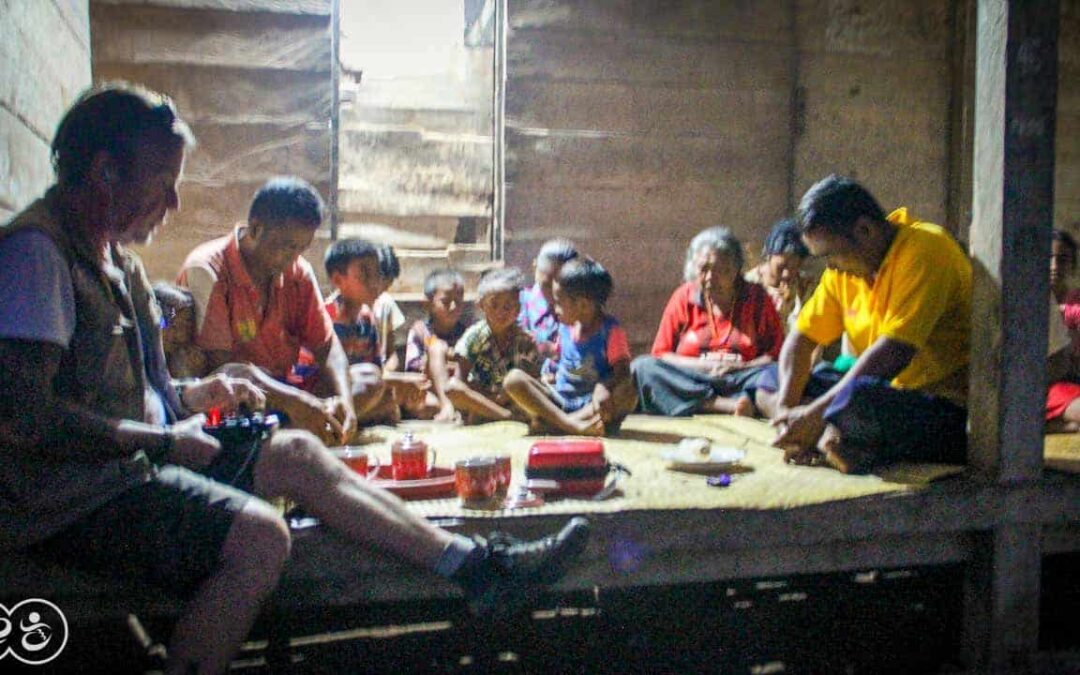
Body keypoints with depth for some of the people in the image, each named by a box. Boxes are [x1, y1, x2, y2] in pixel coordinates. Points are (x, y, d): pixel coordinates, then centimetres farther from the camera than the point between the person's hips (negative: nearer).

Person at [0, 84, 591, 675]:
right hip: (68, 497, -10)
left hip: (127, 461, 10)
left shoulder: (111, 255, 15)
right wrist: (160, 441, -16)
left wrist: (194, 395, 6)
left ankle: (475, 565, 3)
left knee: (296, 454, 3)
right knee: (258, 534, -28)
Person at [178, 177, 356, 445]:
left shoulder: (298, 271, 0)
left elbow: (326, 345, 0)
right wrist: (294, 402, -35)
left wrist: (343, 400, -20)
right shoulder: (206, 270, -17)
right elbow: (219, 363, -24)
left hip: (281, 388, 6)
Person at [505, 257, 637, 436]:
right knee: (514, 378, -17)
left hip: (591, 404, -4)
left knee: (627, 396, -35)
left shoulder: (610, 329, -7)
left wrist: (603, 386, -35)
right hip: (559, 400, 4)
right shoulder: (566, 326, 8)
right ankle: (572, 425, -33)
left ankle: (551, 423, -32)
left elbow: (623, 371, -14)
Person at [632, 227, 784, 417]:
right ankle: (729, 405, -37)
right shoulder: (683, 297, 8)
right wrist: (704, 365, -8)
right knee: (643, 366, -27)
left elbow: (777, 354, 3)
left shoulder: (757, 297, 8)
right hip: (691, 384, 1)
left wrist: (739, 367, -13)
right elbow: (660, 353, 5)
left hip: (739, 382, -1)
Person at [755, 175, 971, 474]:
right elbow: (801, 338, 7)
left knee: (855, 398, -39)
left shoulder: (925, 248, -16)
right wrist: (785, 407, -10)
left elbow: (895, 352, -25)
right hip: (891, 394, 9)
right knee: (770, 381, 4)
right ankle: (835, 441, -18)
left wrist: (815, 414, -23)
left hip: (949, 410, -8)